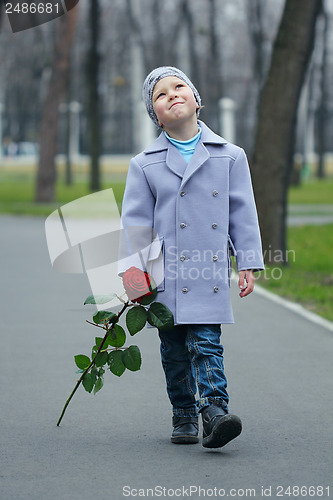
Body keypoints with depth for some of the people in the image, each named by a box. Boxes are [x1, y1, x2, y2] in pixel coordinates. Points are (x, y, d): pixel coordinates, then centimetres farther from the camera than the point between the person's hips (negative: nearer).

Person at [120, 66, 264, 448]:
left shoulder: (230, 156, 6)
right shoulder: (145, 165, 5)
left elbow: (243, 213, 8)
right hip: (166, 273, 1)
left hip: (211, 271, -1)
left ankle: (215, 410, -15)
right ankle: (184, 417, 17)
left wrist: (248, 263, 3)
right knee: (174, 349, 6)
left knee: (206, 343, -11)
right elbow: (135, 221, 5)